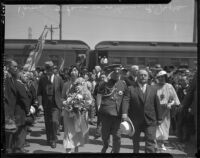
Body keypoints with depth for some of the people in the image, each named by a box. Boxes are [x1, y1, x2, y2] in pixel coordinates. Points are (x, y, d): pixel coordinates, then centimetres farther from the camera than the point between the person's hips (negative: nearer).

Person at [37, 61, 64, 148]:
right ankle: (49, 139, 26)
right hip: (46, 104, 2)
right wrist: (40, 104, -8)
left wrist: (63, 102, 2)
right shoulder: (42, 79, 1)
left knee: (54, 121, -14)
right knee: (47, 123, 9)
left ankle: (54, 139, 4)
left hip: (56, 104, -2)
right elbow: (39, 93, 1)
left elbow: (62, 91, 5)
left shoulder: (58, 78, -1)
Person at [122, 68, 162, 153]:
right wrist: (124, 114, -30)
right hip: (135, 121, -1)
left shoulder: (153, 89, 10)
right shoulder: (130, 89, 0)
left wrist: (159, 118, 11)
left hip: (150, 121, 1)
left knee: (151, 142, -7)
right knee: (135, 142, 13)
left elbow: (157, 104, 11)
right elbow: (125, 101, -13)